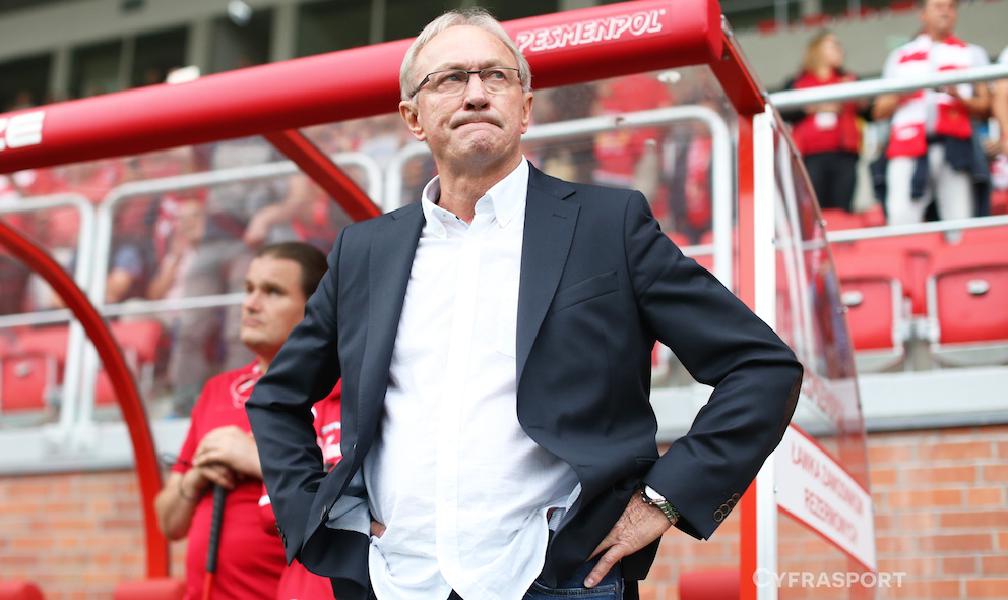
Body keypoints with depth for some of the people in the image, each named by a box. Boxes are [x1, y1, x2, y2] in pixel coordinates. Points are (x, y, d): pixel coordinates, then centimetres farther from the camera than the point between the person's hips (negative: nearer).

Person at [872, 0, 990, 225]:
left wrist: (959, 98, -8)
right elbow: (880, 111, 17)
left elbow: (984, 105, 11)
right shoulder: (900, 56, 22)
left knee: (959, 221, -10)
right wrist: (900, 96, -2)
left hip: (953, 143, 0)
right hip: (908, 143, 0)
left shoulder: (972, 54, 21)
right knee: (901, 218, -14)